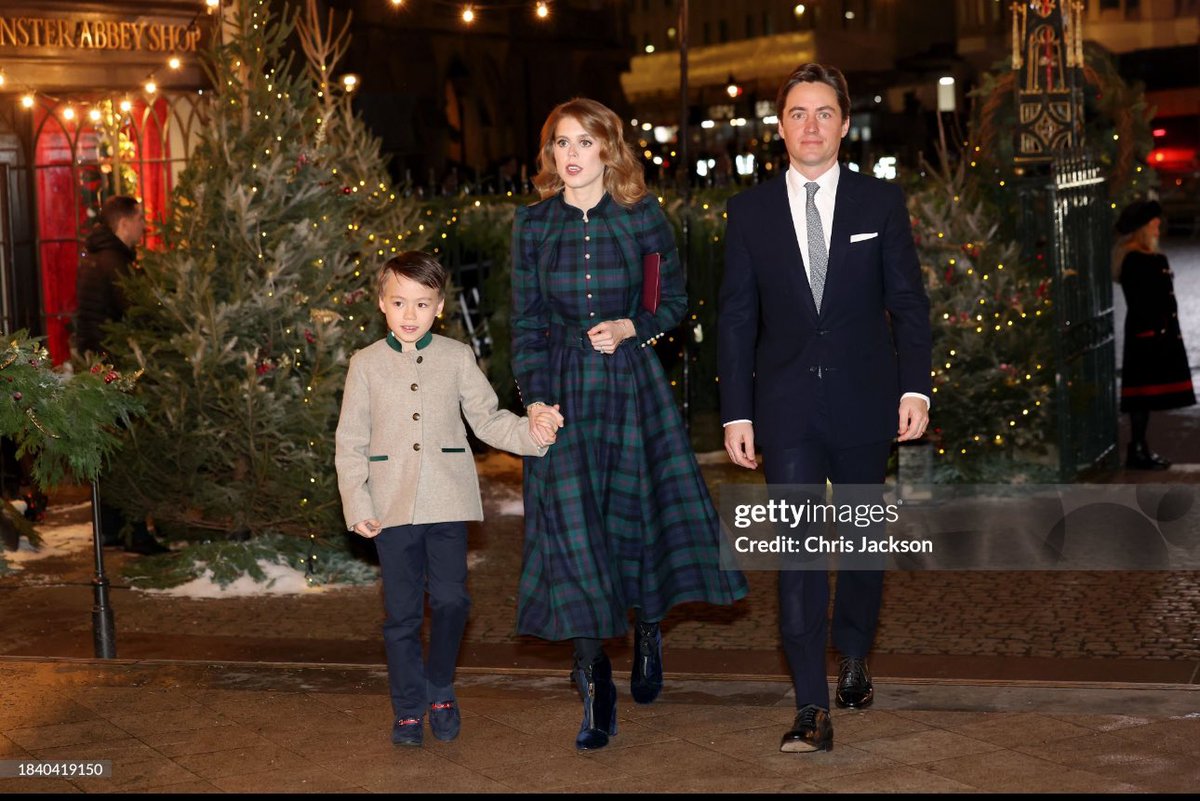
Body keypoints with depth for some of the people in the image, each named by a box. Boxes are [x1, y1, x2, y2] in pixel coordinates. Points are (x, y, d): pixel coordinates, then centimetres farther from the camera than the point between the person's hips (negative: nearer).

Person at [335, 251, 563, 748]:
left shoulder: (457, 358, 7)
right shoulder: (366, 365, 6)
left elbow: (488, 419, 7)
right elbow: (350, 443, 6)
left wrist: (531, 432, -12)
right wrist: (357, 507, -3)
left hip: (447, 502, 0)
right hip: (392, 506, 0)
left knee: (451, 600, -5)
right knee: (402, 612, 4)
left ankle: (440, 691, 19)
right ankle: (408, 708, 17)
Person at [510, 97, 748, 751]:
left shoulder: (643, 217, 0)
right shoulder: (533, 225, 2)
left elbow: (675, 301, 9)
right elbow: (526, 322, 4)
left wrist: (631, 327, -10)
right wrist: (535, 399, -6)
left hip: (632, 384, 0)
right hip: (563, 388, 0)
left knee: (639, 514, 5)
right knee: (570, 523, -8)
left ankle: (647, 630, 37)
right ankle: (594, 689, 0)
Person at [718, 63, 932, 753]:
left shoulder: (882, 203, 2)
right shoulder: (751, 211, 3)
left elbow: (909, 303, 3)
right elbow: (737, 319, 4)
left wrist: (916, 387, -8)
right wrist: (737, 413, -1)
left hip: (864, 406, 1)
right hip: (787, 409, 0)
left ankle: (854, 658, 37)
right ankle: (813, 709, -4)